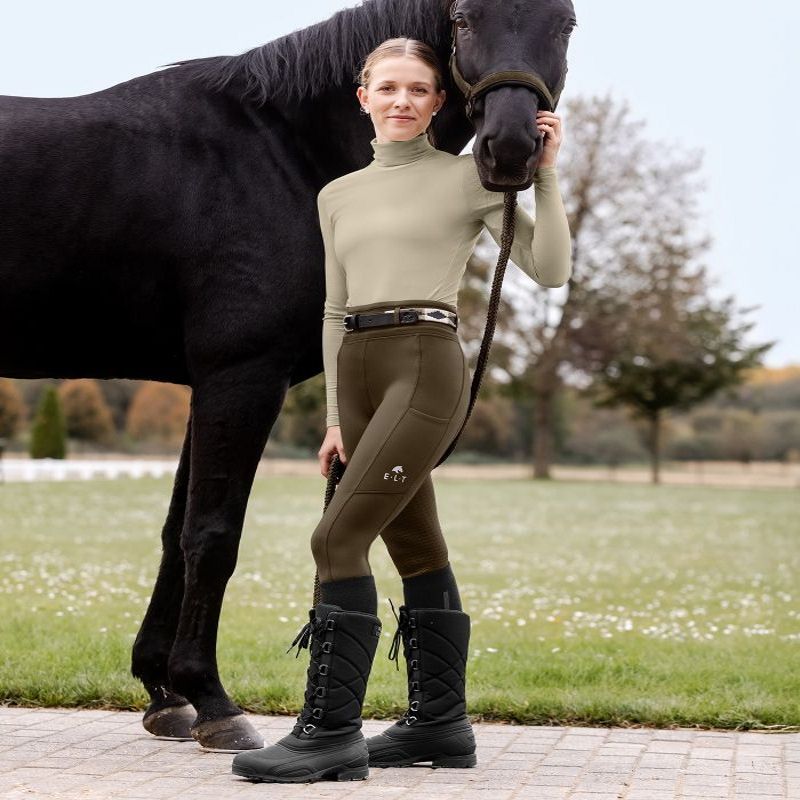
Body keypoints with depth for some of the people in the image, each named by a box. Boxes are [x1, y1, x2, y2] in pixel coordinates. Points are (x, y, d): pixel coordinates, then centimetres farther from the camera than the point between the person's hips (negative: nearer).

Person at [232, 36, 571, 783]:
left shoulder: (469, 178, 3)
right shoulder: (339, 196, 16)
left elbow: (550, 269, -2)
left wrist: (546, 172, -9)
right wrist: (336, 417, 14)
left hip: (427, 367, -6)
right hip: (357, 374, 6)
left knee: (338, 538, -15)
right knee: (417, 549, 12)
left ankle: (330, 730, -10)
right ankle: (439, 721, 21)